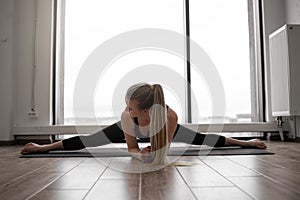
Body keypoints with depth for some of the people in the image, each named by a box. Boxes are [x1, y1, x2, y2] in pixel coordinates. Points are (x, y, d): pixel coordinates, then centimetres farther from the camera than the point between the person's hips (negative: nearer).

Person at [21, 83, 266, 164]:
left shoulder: (170, 117, -45)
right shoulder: (126, 118, -42)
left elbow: (165, 146, -25)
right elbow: (132, 148, -25)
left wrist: (153, 152, -39)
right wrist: (143, 154, -44)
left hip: (161, 130, 1)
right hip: (131, 131, 0)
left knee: (202, 139, 2)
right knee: (86, 141, -1)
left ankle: (245, 141, 23)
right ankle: (42, 146, 17)